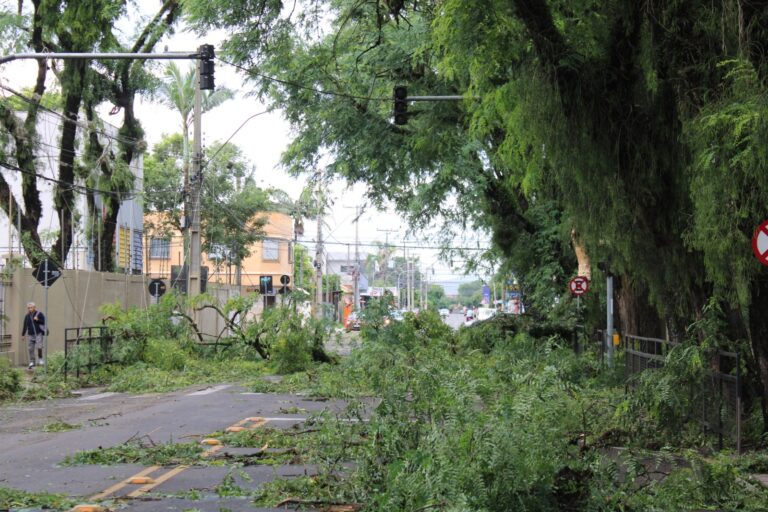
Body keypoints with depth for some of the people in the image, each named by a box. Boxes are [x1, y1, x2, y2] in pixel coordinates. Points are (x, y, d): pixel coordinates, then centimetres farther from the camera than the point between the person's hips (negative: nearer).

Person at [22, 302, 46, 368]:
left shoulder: (39, 314, -1)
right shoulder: (27, 316, 11)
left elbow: (44, 322, -4)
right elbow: (25, 326, 17)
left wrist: (38, 320, -18)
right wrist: (23, 335, 18)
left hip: (38, 333, -4)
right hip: (30, 335, 4)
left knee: (39, 346, -16)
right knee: (30, 349, 2)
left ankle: (40, 359, 6)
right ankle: (31, 362, 10)